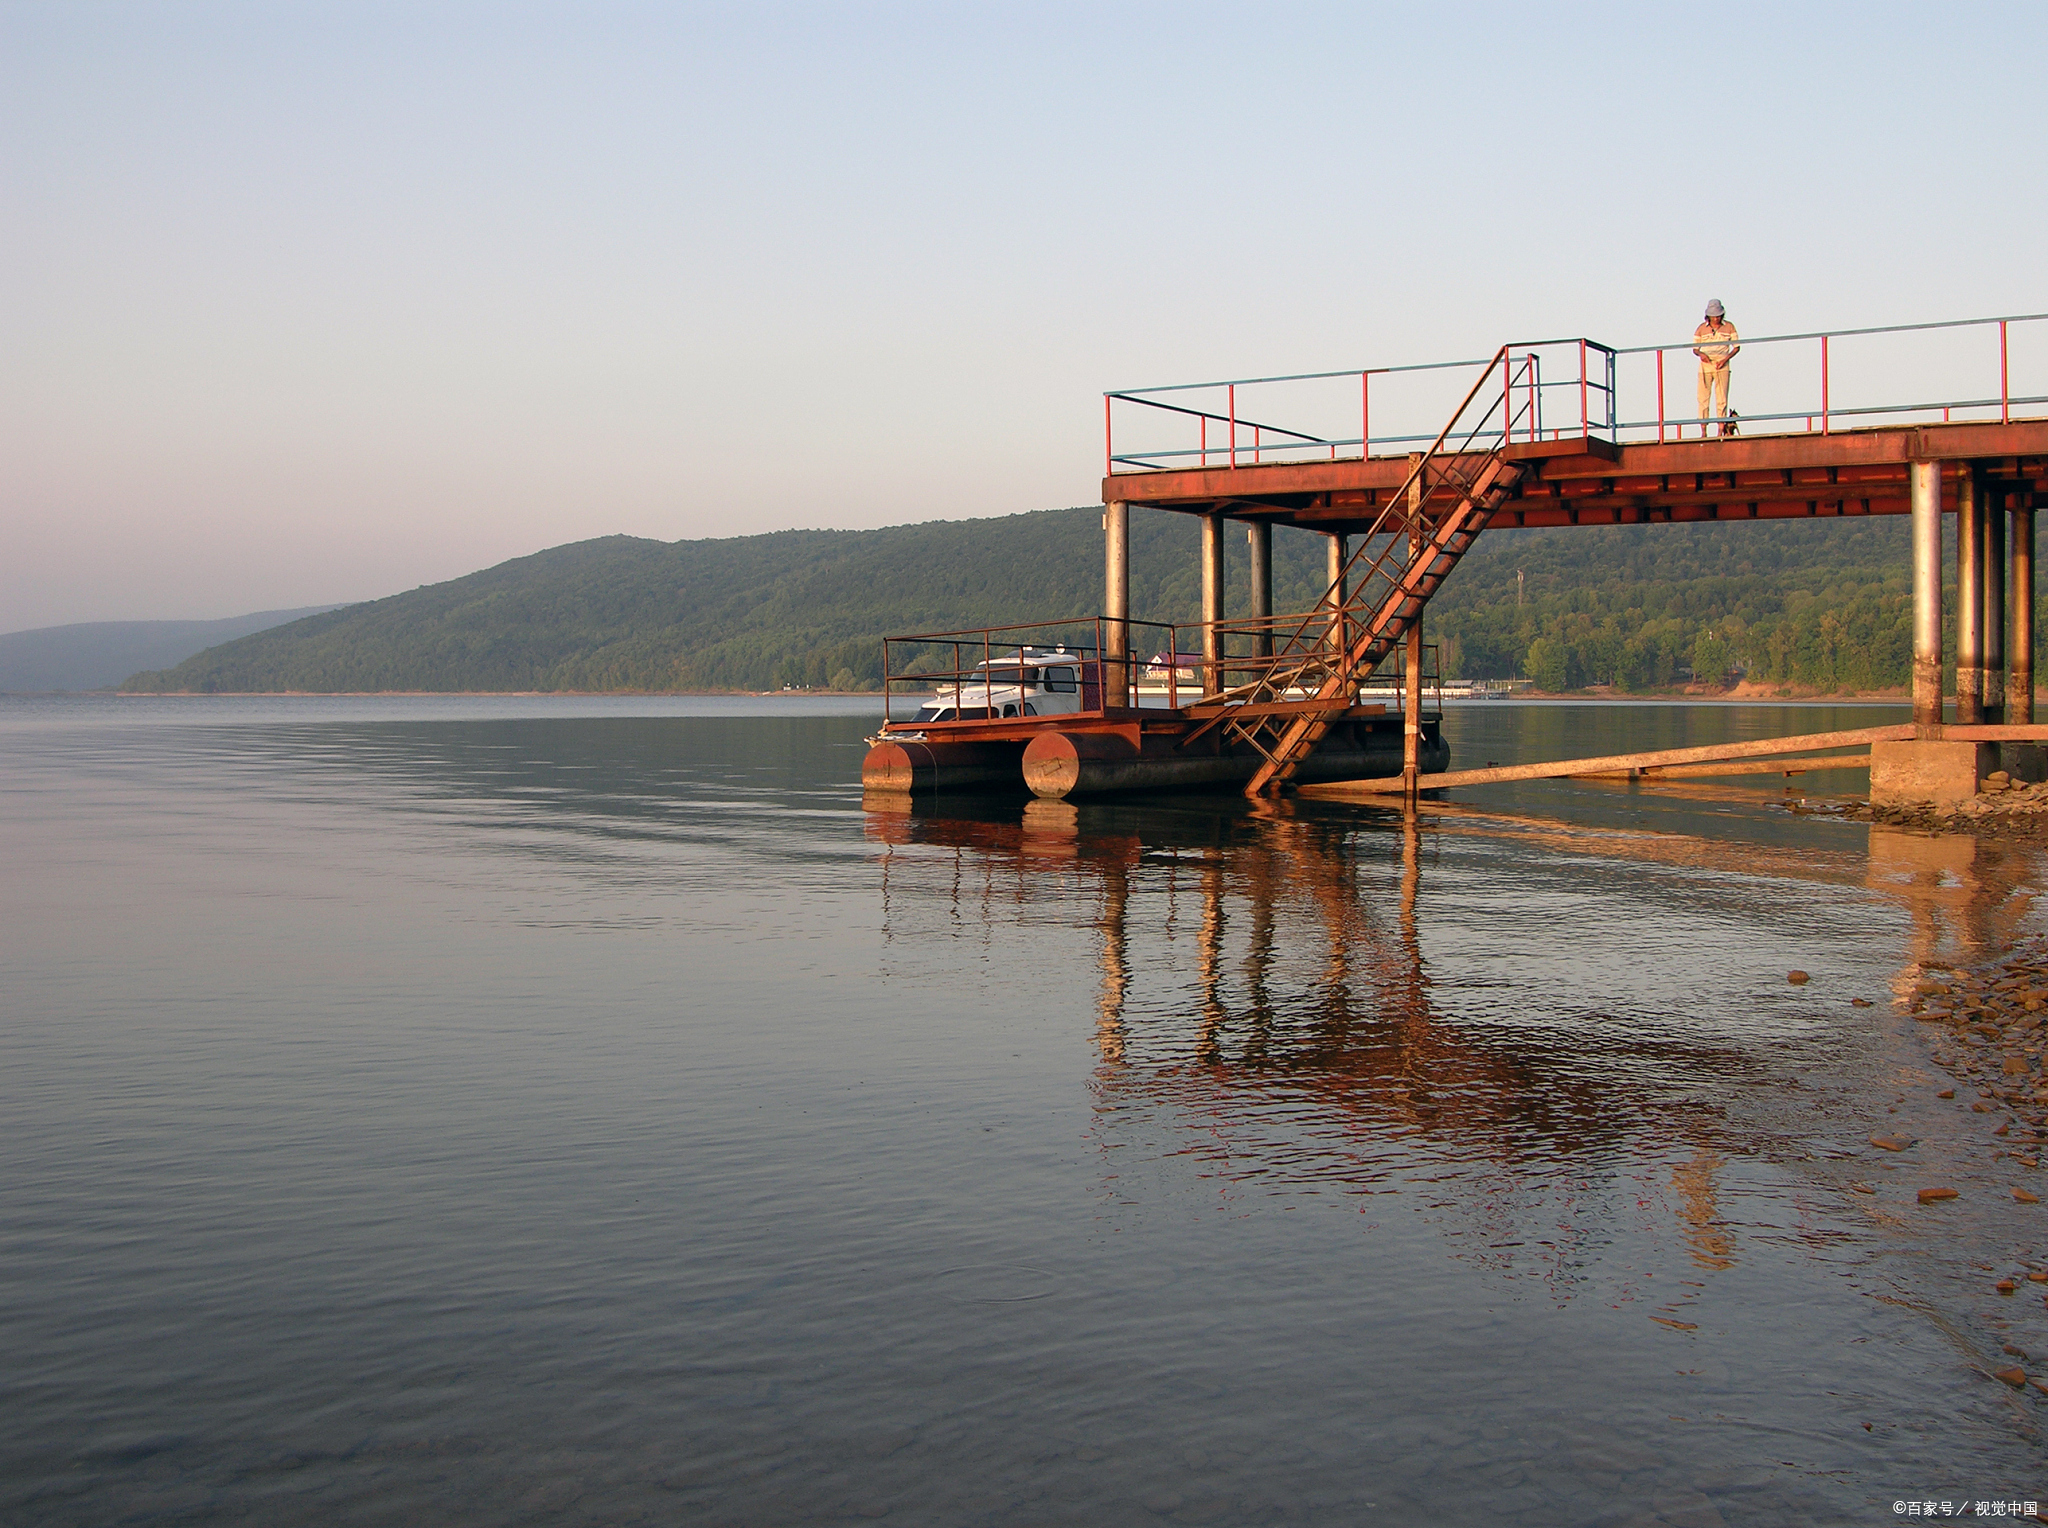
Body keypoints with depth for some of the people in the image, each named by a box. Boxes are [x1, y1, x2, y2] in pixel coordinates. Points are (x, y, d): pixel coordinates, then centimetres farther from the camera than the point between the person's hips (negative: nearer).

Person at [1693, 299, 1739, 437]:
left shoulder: (1729, 327, 4)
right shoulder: (1701, 328, 4)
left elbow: (1736, 346, 8)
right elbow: (1694, 348, 10)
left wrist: (1726, 358, -8)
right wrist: (1700, 354, -13)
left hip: (1722, 366, 0)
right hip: (1705, 364, 0)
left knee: (1722, 399, -3)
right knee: (1703, 397, -4)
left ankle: (1721, 431, -1)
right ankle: (1703, 432, -2)